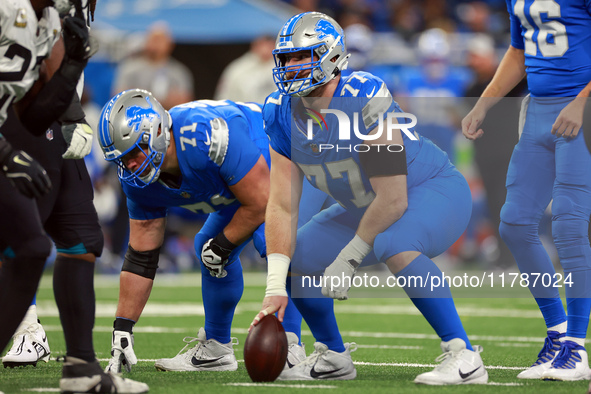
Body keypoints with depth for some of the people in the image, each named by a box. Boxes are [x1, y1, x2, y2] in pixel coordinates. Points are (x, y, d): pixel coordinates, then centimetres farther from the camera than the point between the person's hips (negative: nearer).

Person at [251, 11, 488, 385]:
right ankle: (333, 357, 22)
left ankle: (464, 357, -30)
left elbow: (393, 199, -29)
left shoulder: (363, 99, -31)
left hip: (435, 190, -8)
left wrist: (348, 259, -19)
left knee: (393, 245, -37)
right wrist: (275, 288, -16)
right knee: (296, 257, 0)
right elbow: (282, 206, -8)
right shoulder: (284, 113, -8)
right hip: (368, 207, 8)